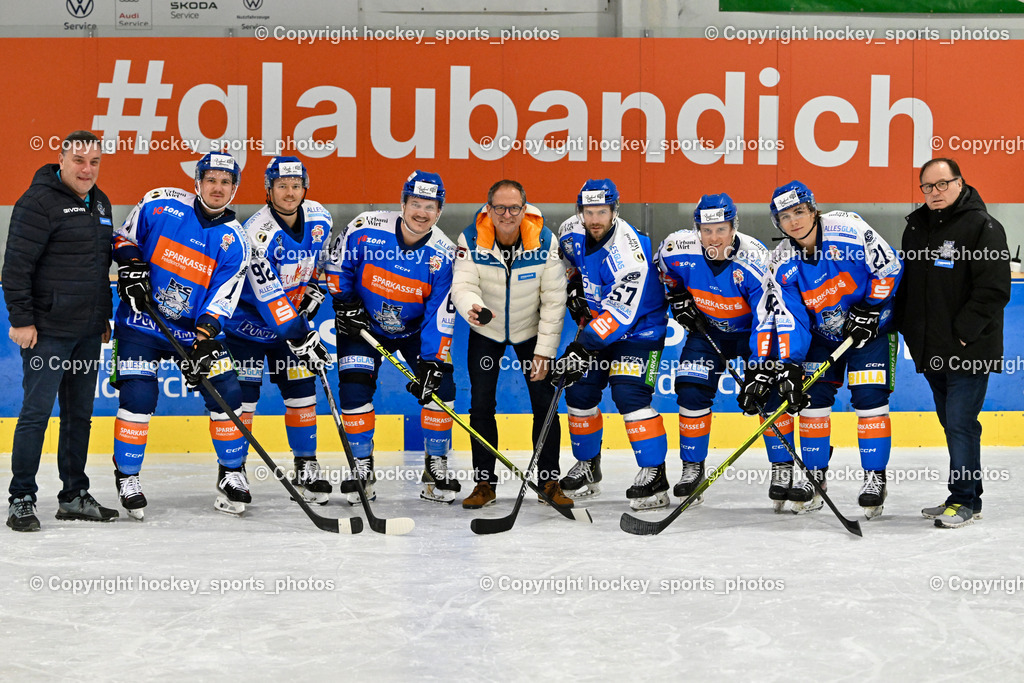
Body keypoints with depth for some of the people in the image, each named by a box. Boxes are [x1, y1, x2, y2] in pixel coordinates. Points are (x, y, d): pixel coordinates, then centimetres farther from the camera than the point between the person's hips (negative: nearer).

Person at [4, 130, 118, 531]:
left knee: (80, 414, 12)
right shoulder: (39, 201, -11)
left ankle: (74, 496, 21)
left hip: (87, 332, 8)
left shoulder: (99, 203, 14)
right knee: (37, 412, -6)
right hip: (47, 330, -8)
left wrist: (104, 317, 22)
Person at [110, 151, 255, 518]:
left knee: (226, 393, -3)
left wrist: (203, 342, -22)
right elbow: (124, 238, 6)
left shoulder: (233, 241, -6)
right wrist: (131, 266, -13)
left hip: (195, 328, 2)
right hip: (142, 319, -2)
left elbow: (222, 298, -11)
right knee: (137, 395, -13)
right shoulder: (160, 205, -8)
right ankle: (127, 476, 4)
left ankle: (232, 474, 15)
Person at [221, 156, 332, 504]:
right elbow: (270, 298, -30)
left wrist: (313, 292, 2)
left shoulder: (318, 218, -9)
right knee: (243, 393, -7)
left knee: (301, 389, 3)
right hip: (248, 319, -5)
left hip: (292, 316, 5)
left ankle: (306, 467, 13)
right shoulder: (257, 233, -29)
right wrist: (303, 338, -30)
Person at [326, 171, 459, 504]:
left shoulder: (443, 253, -18)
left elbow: (440, 314, -17)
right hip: (363, 324, -1)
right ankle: (362, 467, 1)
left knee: (439, 385, -11)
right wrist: (344, 303, -10)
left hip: (415, 329, 1)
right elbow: (336, 264, -3)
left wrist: (432, 362, -23)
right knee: (354, 387, -14)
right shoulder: (365, 229, -21)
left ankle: (436, 465, 4)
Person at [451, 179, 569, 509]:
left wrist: (544, 352, -16)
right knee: (481, 405, -2)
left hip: (531, 330, 0)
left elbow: (554, 301, -16)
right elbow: (463, 285, -28)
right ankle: (484, 482, 10)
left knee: (544, 404, -3)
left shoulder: (545, 241, -22)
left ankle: (549, 481, 10)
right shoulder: (471, 239, -22)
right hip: (486, 331, 0)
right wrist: (472, 308, -52)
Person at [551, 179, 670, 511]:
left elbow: (619, 314, -35)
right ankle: (587, 467, 23)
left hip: (639, 327, -7)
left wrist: (582, 350, -38)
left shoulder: (628, 253, -32)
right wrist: (574, 288, 3)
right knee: (579, 392, 5)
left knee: (629, 394, -21)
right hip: (595, 324, 7)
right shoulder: (572, 233, -9)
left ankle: (654, 474, -16)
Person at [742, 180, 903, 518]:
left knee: (869, 399, -11)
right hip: (822, 333, 4)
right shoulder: (783, 265, -13)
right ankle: (814, 477, 13)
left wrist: (868, 310, -17)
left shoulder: (847, 229, -23)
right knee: (812, 398, -1)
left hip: (870, 325, -4)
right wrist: (787, 369, -24)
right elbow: (787, 322, -14)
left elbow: (889, 267, -15)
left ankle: (875, 477, 0)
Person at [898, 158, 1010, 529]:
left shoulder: (982, 226, -10)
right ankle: (966, 495, 22)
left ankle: (964, 501, 1)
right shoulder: (916, 227, 13)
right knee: (951, 423, 13)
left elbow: (995, 288, -16)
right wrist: (905, 326, 14)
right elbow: (904, 282, 23)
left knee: (961, 424, -7)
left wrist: (964, 331, -18)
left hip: (969, 349, -7)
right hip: (931, 351, 7)